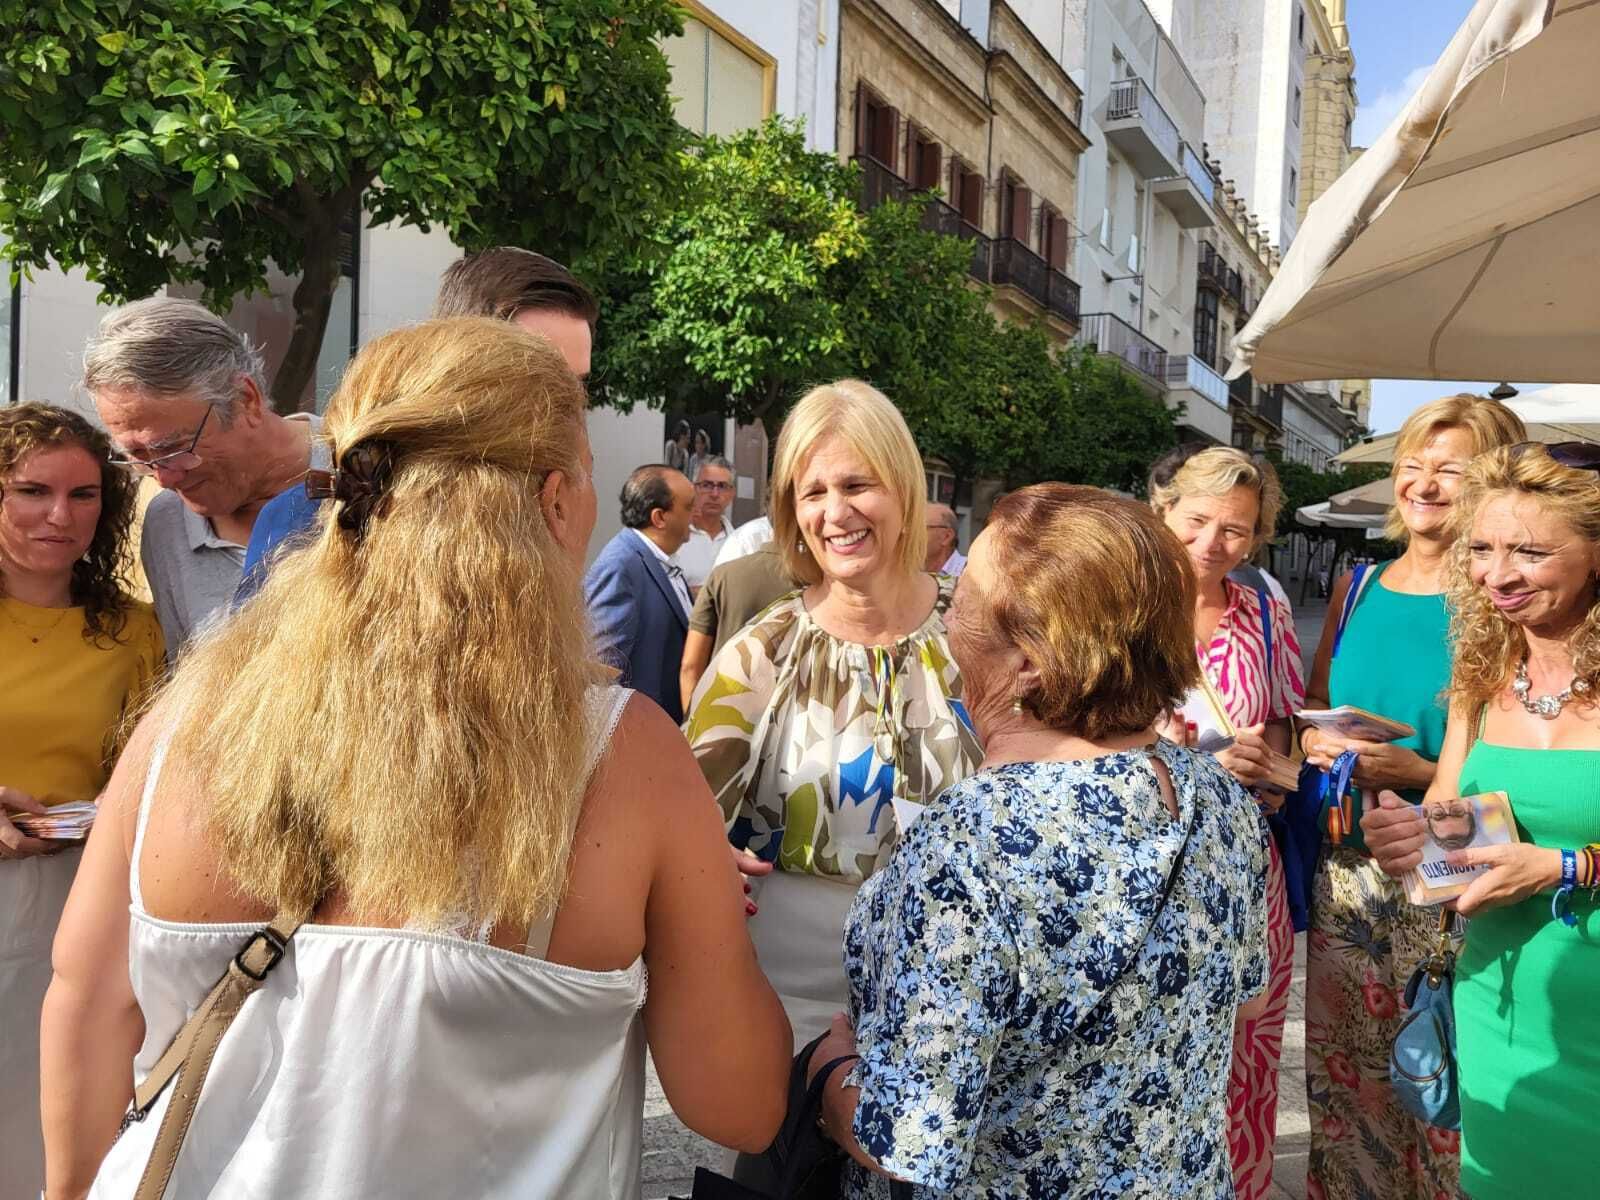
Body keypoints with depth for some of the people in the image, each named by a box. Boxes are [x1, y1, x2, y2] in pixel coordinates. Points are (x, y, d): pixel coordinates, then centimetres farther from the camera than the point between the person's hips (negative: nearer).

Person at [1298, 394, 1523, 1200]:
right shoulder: (1356, 587, 6)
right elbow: (1313, 703, 16)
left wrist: (1416, 773, -21)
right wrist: (1315, 742, -4)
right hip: (1345, 867, 5)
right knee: (1340, 1072, 15)